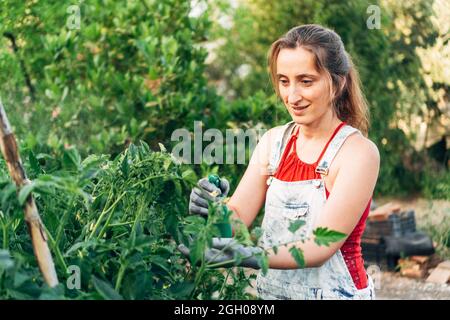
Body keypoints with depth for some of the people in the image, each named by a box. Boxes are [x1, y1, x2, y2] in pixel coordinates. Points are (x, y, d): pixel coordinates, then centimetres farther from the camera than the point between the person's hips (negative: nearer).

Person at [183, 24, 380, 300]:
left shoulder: (358, 152, -16)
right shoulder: (274, 141, -3)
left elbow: (321, 246, -23)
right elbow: (238, 218, -5)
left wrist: (252, 257, -37)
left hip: (334, 291, -4)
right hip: (272, 291, 4)